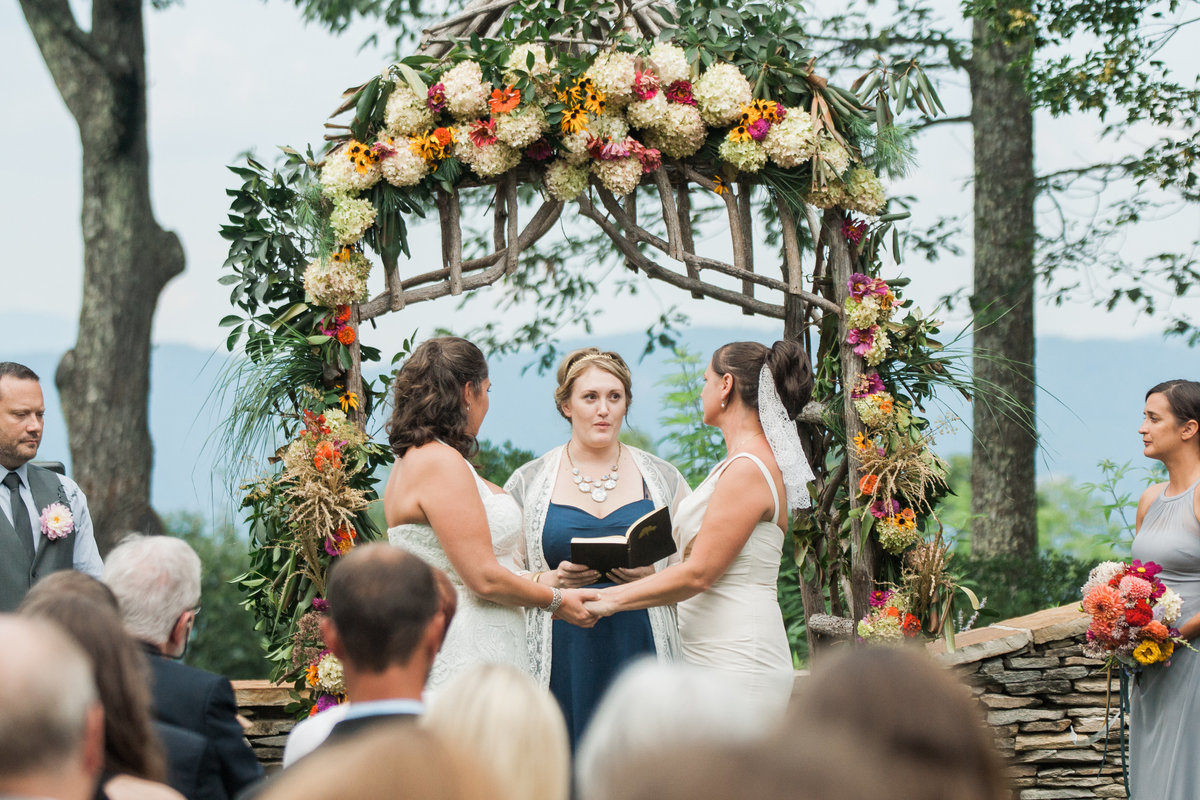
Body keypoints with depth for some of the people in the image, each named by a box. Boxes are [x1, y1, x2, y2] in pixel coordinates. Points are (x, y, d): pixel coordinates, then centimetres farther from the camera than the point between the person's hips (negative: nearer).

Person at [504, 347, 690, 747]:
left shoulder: (663, 479, 11)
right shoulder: (528, 483, 9)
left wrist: (653, 578, -7)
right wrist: (550, 580, -10)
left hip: (639, 654, 1)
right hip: (562, 660, 0)